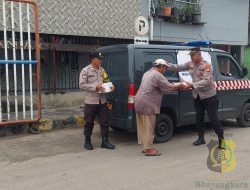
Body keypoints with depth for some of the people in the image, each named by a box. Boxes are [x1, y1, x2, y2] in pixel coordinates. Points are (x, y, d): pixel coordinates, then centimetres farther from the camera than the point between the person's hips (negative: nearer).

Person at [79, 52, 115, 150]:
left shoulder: (102, 70, 10)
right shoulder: (85, 70, -7)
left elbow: (107, 81, 17)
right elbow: (82, 85, -12)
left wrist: (111, 86, -5)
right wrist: (95, 87, -20)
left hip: (102, 101, 5)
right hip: (90, 101, -5)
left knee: (104, 122, 6)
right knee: (89, 122, 6)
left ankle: (105, 141, 16)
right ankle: (87, 142, 21)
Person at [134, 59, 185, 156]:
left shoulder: (147, 73, 20)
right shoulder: (157, 75, -11)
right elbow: (169, 87, -11)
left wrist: (174, 85, 23)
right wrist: (180, 85, 6)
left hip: (139, 102, 10)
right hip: (147, 104, -10)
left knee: (143, 127, 14)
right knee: (149, 127, -3)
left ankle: (145, 146, 23)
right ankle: (148, 149, 3)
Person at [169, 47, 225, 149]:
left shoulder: (207, 66, -20)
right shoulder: (190, 64, 0)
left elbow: (206, 81, -29)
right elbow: (178, 67, -1)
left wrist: (192, 85, -35)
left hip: (209, 96, -6)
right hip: (197, 96, 6)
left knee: (213, 118, -1)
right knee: (199, 118, 13)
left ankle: (221, 139, 12)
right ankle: (201, 138, 27)